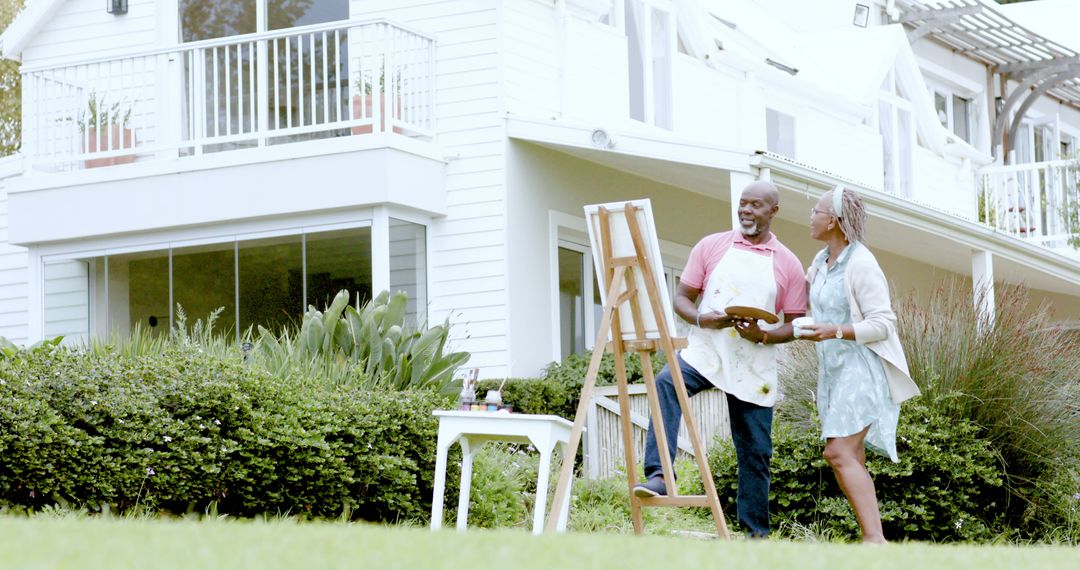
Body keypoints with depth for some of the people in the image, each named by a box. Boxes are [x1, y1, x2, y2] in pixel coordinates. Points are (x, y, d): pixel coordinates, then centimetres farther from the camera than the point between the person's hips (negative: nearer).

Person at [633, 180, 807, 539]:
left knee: (756, 451, 4)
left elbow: (796, 324, 6)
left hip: (754, 367, 1)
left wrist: (764, 336, -14)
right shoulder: (711, 246, 6)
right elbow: (681, 298, 7)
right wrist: (701, 319, -15)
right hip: (705, 352, -1)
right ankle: (658, 476, -37)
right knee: (666, 383, -31)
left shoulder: (787, 264, 5)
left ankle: (757, 532, 16)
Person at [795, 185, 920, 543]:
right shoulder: (823, 260, 11)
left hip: (861, 368, -9)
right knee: (851, 460, 6)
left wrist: (834, 332, -26)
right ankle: (870, 542, 8)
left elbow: (883, 324, -17)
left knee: (840, 453, -21)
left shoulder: (860, 264, -15)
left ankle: (875, 539, -25)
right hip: (833, 369, 9)